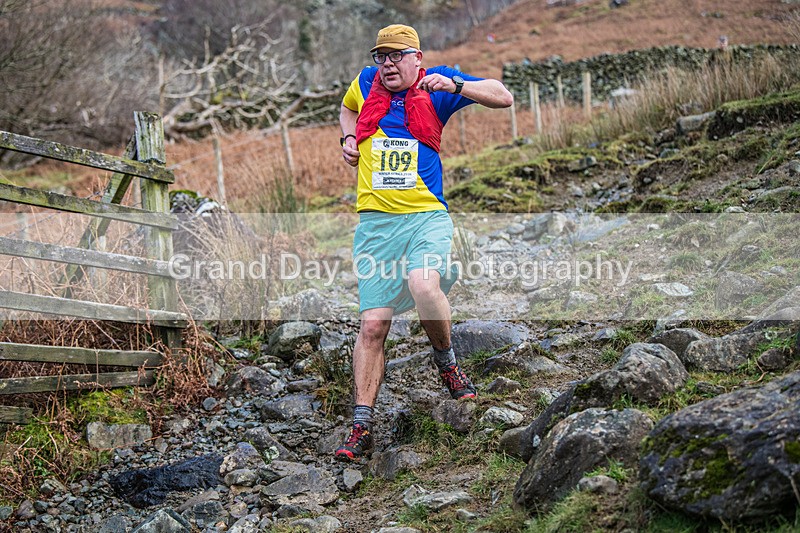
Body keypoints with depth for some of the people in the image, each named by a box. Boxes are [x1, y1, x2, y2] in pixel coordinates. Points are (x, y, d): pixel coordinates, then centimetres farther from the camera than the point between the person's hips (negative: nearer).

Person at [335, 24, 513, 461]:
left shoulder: (435, 85, 4)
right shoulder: (365, 83, 12)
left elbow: (504, 98, 1)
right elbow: (347, 109, 36)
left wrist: (454, 86, -14)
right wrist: (349, 137, 15)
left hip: (426, 216, -2)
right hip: (375, 222, 2)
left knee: (424, 286, -32)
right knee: (372, 324, -3)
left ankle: (446, 360, 0)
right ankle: (361, 429, 5)